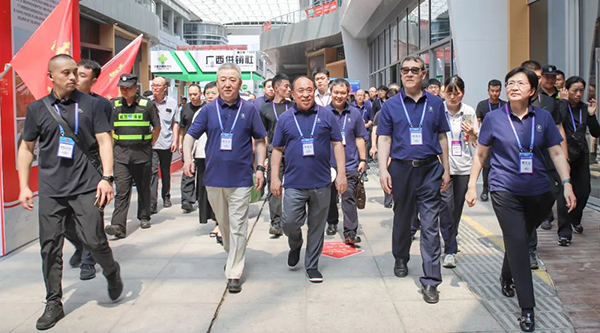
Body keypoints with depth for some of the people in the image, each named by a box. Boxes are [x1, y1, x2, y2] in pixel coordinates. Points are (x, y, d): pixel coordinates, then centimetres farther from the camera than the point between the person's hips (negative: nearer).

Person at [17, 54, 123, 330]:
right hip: (50, 191, 2)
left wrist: (106, 177, -10)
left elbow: (104, 141, 1)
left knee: (93, 240, -7)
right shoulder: (37, 108, 9)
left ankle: (111, 272, 26)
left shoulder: (90, 104, 4)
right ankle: (53, 304, 19)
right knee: (50, 247, 4)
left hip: (87, 187, -2)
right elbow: (26, 148, 14)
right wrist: (24, 186, 8)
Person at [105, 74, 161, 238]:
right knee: (122, 190, -8)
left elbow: (157, 127, 10)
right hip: (121, 154, 0)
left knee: (143, 187, 11)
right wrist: (115, 145, 9)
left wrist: (149, 145, 7)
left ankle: (144, 217, 29)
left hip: (143, 153, 0)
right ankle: (118, 226, -14)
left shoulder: (147, 104, 1)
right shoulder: (113, 105, 6)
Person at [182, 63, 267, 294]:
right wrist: (188, 158, -14)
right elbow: (190, 135, 4)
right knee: (223, 224, 18)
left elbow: (260, 140, 8)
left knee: (237, 227, -2)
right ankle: (231, 255, 41)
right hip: (214, 177, 3)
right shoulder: (209, 110, 3)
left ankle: (234, 273, 5)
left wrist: (260, 167, 0)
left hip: (241, 178, -2)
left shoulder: (249, 110, 1)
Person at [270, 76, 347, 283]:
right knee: (289, 223, -8)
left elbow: (337, 144, 4)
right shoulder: (285, 118, 6)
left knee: (317, 227, 7)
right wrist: (274, 177, 3)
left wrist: (341, 173, -3)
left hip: (321, 182, 0)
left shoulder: (326, 116, 4)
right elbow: (277, 149, 9)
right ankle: (295, 245, 27)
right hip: (294, 183, 0)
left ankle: (312, 266, 23)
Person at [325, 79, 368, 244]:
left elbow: (359, 138, 9)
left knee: (349, 197, -9)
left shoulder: (354, 113, 5)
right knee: (330, 196, 14)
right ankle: (332, 223, 34)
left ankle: (350, 233, -10)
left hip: (349, 163, -1)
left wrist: (363, 159, 6)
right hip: (328, 163, 1)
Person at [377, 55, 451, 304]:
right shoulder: (391, 105, 4)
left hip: (430, 170, 0)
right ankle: (401, 259, 40)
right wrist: (383, 170, -8)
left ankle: (431, 280, 0)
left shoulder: (435, 104, 7)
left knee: (430, 225, -4)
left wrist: (446, 169, 8)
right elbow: (384, 139, 1)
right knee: (402, 218, 16)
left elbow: (442, 137, 10)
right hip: (401, 169, 1)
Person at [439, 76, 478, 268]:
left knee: (458, 208, 12)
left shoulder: (469, 112, 4)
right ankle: (450, 250, -9)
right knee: (446, 206, -13)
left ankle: (451, 240, 34)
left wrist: (472, 133, -10)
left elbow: (476, 142, 12)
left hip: (463, 166, 3)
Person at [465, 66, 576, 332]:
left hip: (538, 191, 3)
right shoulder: (494, 118, -2)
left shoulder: (543, 118, 3)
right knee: (517, 242, -9)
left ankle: (507, 277, 43)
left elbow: (557, 153, 4)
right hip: (504, 190, -2)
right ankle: (527, 308, -5)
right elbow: (480, 154, 5)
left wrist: (567, 184, -6)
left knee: (519, 239, 14)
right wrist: (472, 186, 3)